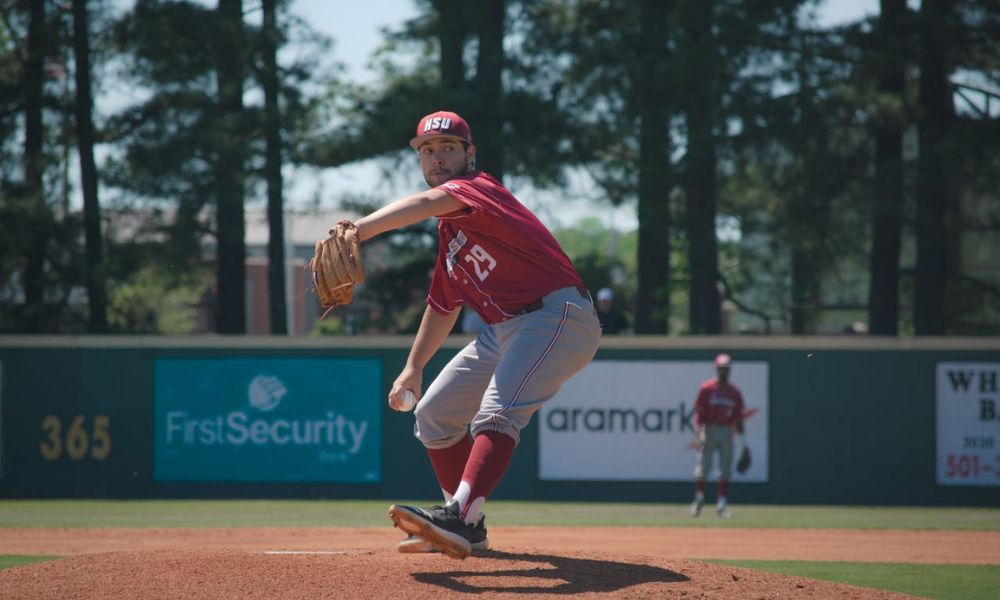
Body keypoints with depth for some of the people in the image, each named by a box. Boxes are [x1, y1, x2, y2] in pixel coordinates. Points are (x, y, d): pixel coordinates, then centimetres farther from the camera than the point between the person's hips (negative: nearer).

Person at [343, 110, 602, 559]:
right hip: (503, 331, 11)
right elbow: (444, 305, 30)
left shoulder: (479, 187, -10)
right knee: (433, 414, 17)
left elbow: (427, 203, -33)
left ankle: (458, 520, -46)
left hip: (558, 317, -11)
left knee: (497, 411, -31)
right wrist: (414, 366, 26)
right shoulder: (449, 229, 18)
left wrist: (356, 231, -48)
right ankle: (468, 528, 23)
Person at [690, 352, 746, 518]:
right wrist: (699, 434, -16)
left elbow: (738, 417, 11)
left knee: (726, 470, -1)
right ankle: (698, 500, 13)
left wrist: (742, 442, 8)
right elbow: (699, 412, -5)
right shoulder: (707, 388, -1)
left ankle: (721, 505, 2)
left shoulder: (734, 392, 9)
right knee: (703, 468, -3)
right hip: (710, 429, -3)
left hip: (727, 432, 3)